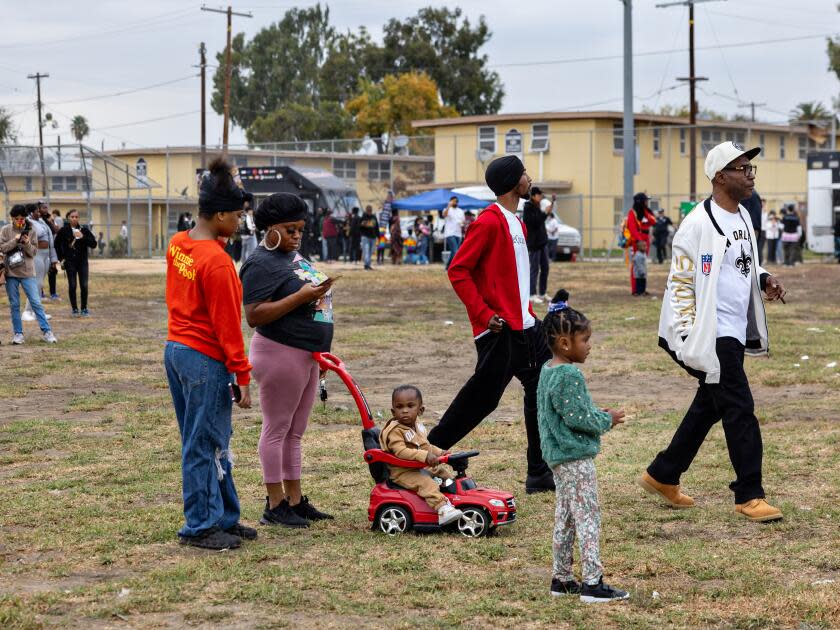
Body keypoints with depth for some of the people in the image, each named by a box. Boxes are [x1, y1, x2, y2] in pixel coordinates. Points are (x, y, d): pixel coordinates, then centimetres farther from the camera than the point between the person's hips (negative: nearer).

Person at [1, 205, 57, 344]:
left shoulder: (31, 230, 1)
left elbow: (34, 252, 0)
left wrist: (27, 243, -18)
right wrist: (15, 240, -15)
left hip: (28, 273, -1)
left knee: (36, 303, -3)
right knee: (14, 305, 5)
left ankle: (47, 331, 0)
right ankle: (18, 333, 11)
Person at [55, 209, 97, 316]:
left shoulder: (84, 229, -1)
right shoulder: (64, 231, -3)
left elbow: (93, 244, -5)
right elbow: (57, 245, 7)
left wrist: (83, 237, -17)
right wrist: (61, 258, 3)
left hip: (82, 261, 1)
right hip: (70, 262, -1)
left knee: (84, 286, -2)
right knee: (72, 285, 0)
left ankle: (84, 308, 9)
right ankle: (74, 309, 10)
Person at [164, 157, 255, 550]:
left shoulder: (178, 244, 4)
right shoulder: (217, 262, -20)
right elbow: (227, 325, -19)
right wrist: (242, 376, -13)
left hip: (176, 349, 9)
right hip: (206, 359, -9)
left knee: (213, 441, 17)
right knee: (205, 445, 0)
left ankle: (223, 517, 25)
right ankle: (200, 528, 8)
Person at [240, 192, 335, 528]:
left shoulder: (294, 256, 15)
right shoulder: (261, 265, -14)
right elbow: (254, 315, -23)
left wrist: (319, 353, 24)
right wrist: (301, 297, -26)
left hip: (306, 355, 9)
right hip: (280, 353, -9)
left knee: (295, 432, 13)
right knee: (277, 428, -2)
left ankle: (296, 500, 20)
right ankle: (275, 505, 3)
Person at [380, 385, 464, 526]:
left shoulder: (417, 426, 12)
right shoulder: (395, 430, -19)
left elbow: (425, 446, 25)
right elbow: (401, 452, -32)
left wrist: (440, 452, 8)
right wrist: (425, 456, -40)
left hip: (422, 467, 9)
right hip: (402, 472, -9)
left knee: (444, 470, 15)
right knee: (428, 484, -30)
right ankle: (443, 510, -43)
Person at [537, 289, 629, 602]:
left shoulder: (548, 370, 10)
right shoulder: (569, 375, -20)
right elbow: (578, 418, -21)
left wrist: (597, 415, 13)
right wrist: (607, 420, -6)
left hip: (559, 456, 10)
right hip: (576, 457, -10)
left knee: (565, 517, 16)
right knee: (588, 516, -7)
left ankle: (561, 578, 22)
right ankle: (592, 582, -7)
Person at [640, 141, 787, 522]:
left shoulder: (743, 217, 12)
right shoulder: (698, 224, -15)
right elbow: (681, 283, -14)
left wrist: (763, 279, 4)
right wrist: (688, 340, -18)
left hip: (737, 333, 9)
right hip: (713, 335, -9)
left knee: (709, 407, 16)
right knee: (740, 411, -8)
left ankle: (662, 476, 29)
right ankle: (749, 496, 0)